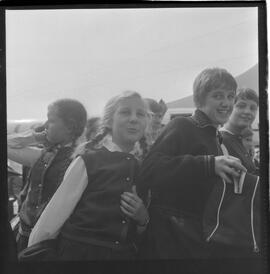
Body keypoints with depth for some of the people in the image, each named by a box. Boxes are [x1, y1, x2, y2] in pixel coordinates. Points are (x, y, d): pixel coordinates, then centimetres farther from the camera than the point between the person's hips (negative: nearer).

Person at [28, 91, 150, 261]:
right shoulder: (88, 161, -12)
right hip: (79, 251, -4)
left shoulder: (141, 168, 1)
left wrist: (143, 219, -9)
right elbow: (55, 214, -10)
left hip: (125, 253, 4)